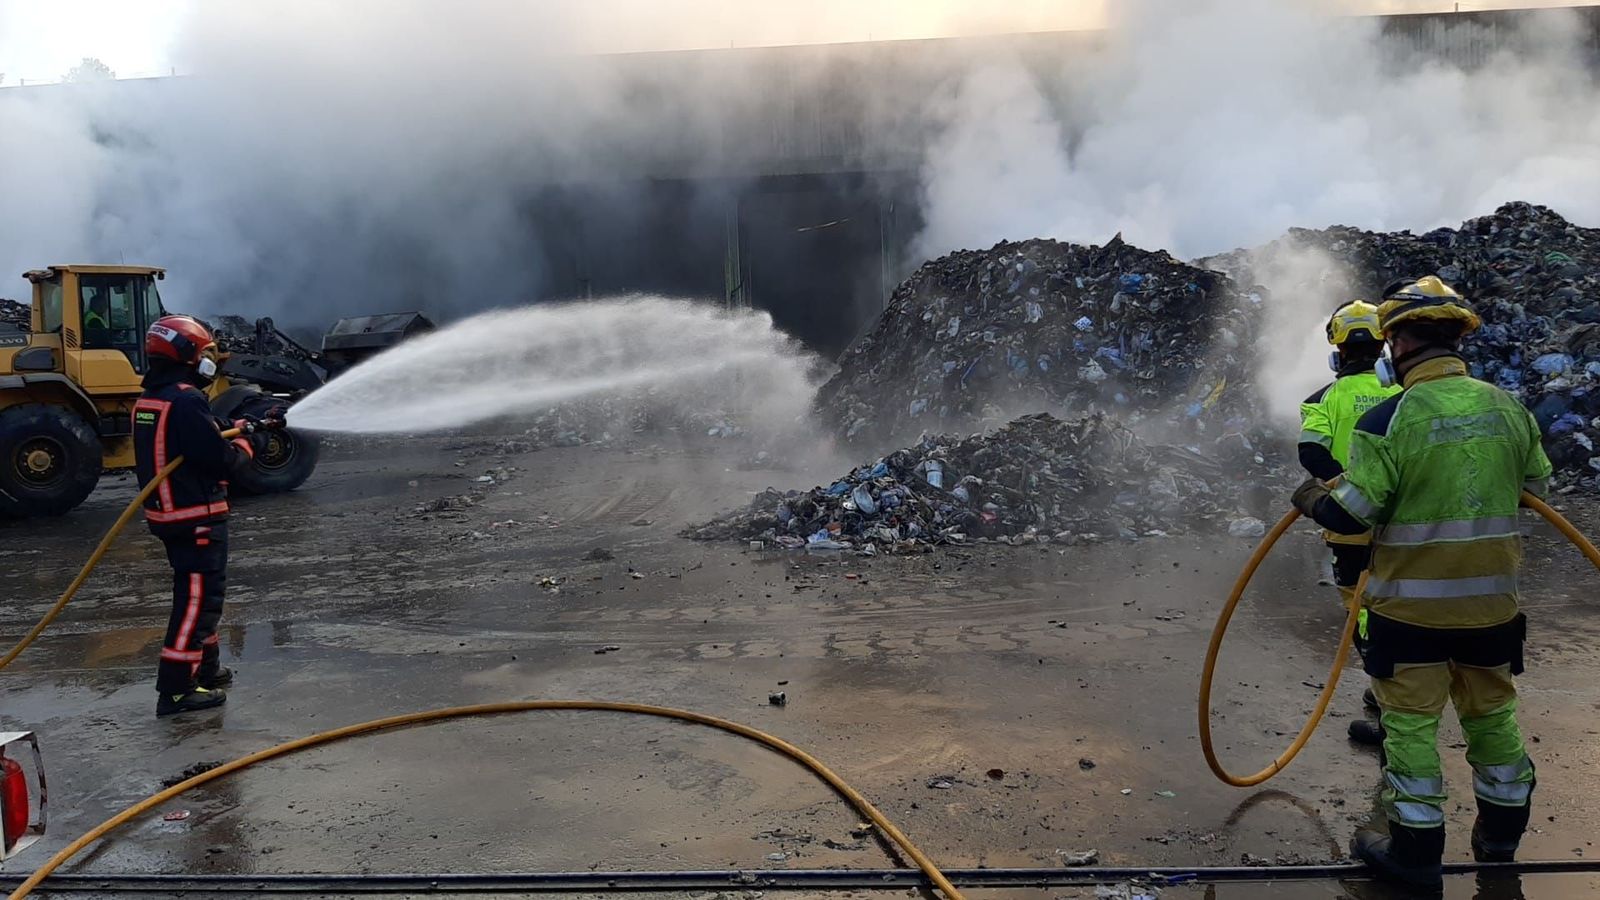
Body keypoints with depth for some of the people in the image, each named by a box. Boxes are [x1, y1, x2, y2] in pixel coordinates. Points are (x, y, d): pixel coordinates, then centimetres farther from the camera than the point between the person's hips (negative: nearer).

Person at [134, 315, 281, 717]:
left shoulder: (150, 400, 11)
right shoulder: (186, 401, -21)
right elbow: (220, 457, -21)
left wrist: (252, 424, 25)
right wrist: (244, 448, -1)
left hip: (166, 513, 10)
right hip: (197, 517, -10)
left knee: (198, 592, 22)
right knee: (198, 597, -4)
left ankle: (206, 669, 35)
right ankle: (176, 688, -2)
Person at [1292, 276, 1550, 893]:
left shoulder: (1390, 419, -18)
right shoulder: (1508, 407, -1)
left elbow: (1350, 515, -17)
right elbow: (1536, 485, 15)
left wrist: (1310, 499, 3)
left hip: (1412, 606, -5)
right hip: (1492, 601, 5)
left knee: (1411, 722, 6)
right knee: (1492, 713, 21)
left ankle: (1415, 853, 15)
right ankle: (1500, 836, 37)